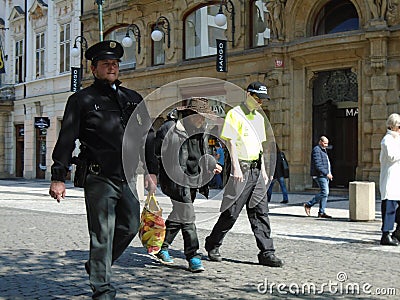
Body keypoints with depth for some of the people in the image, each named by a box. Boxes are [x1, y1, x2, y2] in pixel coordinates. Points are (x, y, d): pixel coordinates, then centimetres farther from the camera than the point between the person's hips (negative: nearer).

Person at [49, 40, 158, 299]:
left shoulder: (133, 99, 16)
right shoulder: (82, 100, 3)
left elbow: (147, 136, 20)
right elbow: (66, 140, -2)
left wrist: (151, 170, 15)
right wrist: (58, 177, -8)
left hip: (129, 178, 5)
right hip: (100, 179, -5)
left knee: (130, 227, 11)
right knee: (102, 235, -2)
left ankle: (98, 266, 35)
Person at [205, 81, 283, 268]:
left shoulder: (259, 117, 19)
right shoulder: (234, 114, -5)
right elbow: (230, 142, -11)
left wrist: (263, 169, 17)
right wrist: (236, 167, -19)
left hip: (256, 169, 7)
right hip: (241, 168, -7)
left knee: (260, 212, 3)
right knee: (231, 212, -2)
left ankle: (266, 253, 4)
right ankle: (212, 245, 15)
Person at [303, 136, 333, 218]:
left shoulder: (323, 150, 21)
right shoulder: (316, 150, -11)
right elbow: (318, 165, -20)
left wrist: (329, 174, 15)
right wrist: (327, 174, -20)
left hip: (325, 175, 10)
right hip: (320, 175, -10)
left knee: (325, 193, 6)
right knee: (324, 192, -14)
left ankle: (321, 212, 8)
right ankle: (308, 205, -3)